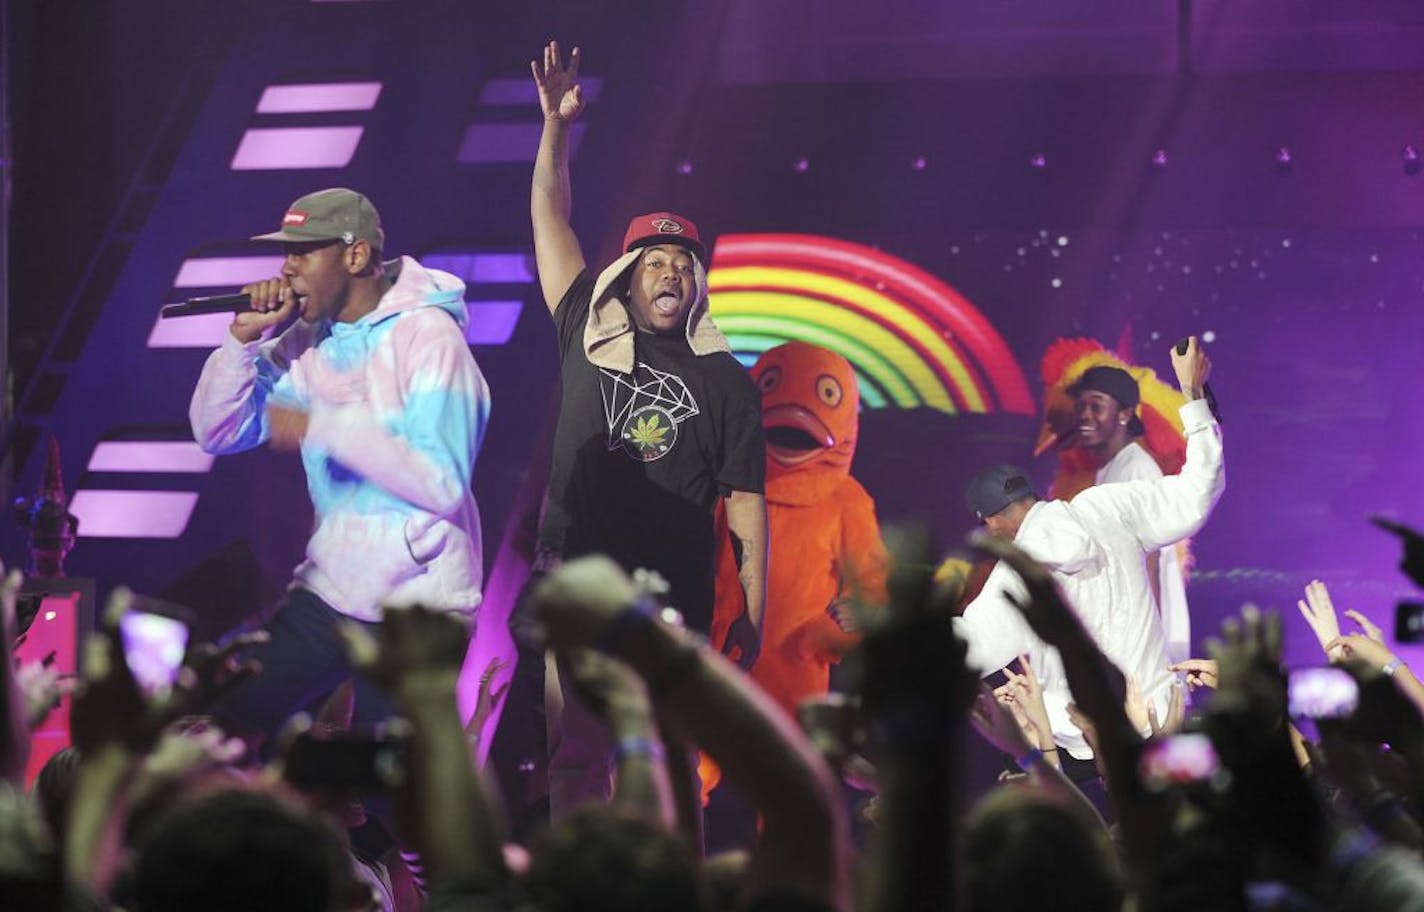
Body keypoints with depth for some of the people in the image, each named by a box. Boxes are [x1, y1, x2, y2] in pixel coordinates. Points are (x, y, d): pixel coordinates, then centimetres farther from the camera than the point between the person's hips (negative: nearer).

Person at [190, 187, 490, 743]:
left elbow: (443, 483, -23)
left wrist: (324, 428, -26)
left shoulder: (428, 337, -14)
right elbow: (216, 432, 6)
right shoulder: (308, 343, 7)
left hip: (416, 604, -6)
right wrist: (244, 338, -8)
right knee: (225, 723, 3)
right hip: (330, 591, 6)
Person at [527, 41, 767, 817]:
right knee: (573, 755, -3)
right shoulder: (589, 335, 10)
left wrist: (753, 615, 0)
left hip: (674, 604, -1)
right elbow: (549, 220, 11)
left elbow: (746, 504, 5)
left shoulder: (725, 380, 7)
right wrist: (556, 125, 3)